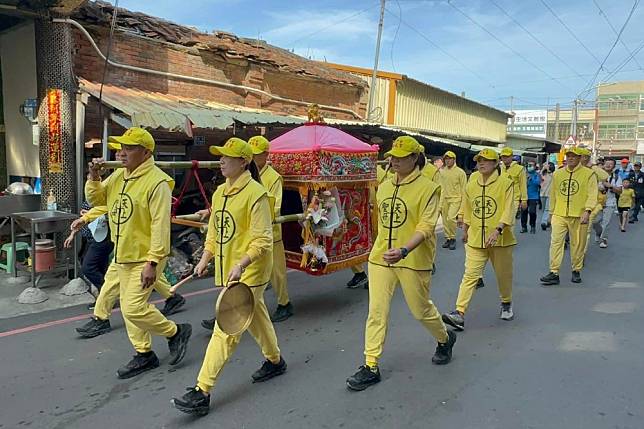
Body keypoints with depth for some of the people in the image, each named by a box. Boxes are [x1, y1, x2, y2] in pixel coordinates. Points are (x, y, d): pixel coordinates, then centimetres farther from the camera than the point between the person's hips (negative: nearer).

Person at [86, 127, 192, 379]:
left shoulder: (157, 182, -19)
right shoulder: (118, 176, 7)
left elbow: (160, 225, -23)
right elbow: (96, 200, 16)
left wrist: (152, 262, -25)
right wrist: (93, 178, -2)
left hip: (145, 258, -9)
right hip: (122, 256, 9)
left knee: (134, 308, -12)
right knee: (128, 307, 15)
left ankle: (176, 332, 11)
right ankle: (144, 355, 30)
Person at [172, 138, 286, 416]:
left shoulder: (256, 193, -17)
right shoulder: (220, 192, 9)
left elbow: (263, 240, -20)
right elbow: (215, 231, 17)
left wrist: (241, 265, -30)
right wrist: (205, 258, 6)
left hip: (248, 273, -8)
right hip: (227, 270, 9)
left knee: (225, 330, -7)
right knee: (256, 318, 23)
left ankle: (202, 393, 0)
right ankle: (275, 361, 44)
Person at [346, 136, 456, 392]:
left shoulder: (428, 188, -10)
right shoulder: (384, 187, 9)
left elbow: (426, 227, -20)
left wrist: (404, 251, -34)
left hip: (413, 261, -5)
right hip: (380, 257, 5)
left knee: (421, 309, 12)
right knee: (376, 311, 2)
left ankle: (445, 339, 43)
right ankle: (370, 367, 11)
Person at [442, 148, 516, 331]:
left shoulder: (505, 183, -7)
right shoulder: (471, 183, 6)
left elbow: (509, 210, -14)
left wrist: (498, 230, -27)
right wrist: (465, 227, 24)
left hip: (500, 238, -2)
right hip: (475, 238, 2)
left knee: (503, 274, 15)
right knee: (470, 275, -6)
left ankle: (506, 304, 42)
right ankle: (459, 313, -10)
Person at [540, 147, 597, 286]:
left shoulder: (588, 174, 0)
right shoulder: (557, 174, 10)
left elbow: (592, 194, -7)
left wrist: (587, 211, -19)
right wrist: (552, 212, 17)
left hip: (578, 216, -2)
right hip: (559, 215, 2)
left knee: (578, 244, 7)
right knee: (555, 242, -6)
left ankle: (576, 271, 24)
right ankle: (554, 273, -5)